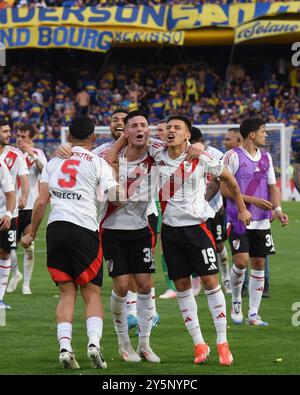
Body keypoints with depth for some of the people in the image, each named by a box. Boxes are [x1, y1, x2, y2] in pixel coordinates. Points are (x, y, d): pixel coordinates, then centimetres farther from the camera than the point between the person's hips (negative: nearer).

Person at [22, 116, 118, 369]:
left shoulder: (54, 161, 12)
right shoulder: (98, 163, 2)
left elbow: (41, 201, 8)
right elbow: (117, 199, -6)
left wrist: (32, 233, 17)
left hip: (55, 228, 3)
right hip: (84, 230, -3)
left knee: (67, 292, 8)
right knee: (92, 293, 5)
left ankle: (65, 346, -8)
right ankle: (94, 342, -16)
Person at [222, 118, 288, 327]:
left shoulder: (266, 157, 11)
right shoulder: (233, 156, -8)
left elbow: (273, 187, 15)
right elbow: (225, 189, -10)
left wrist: (278, 209, -3)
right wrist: (252, 200, -16)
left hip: (262, 221, 6)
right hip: (239, 220, -6)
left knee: (259, 264, 4)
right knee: (241, 261, -16)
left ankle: (253, 314, 10)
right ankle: (236, 301, 9)